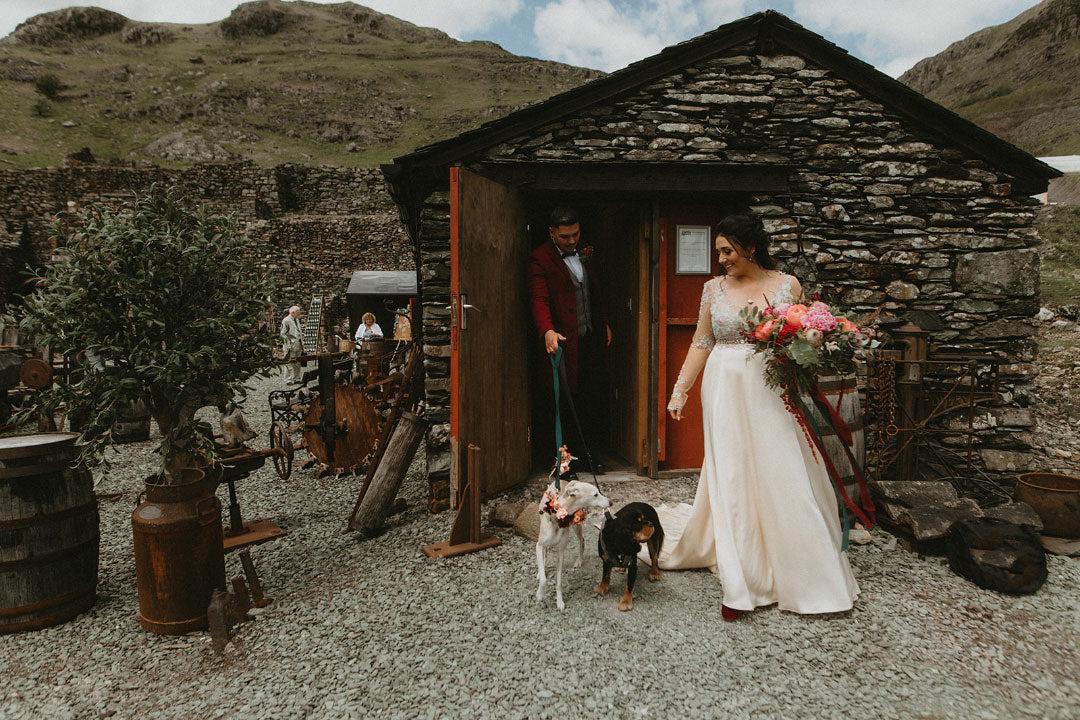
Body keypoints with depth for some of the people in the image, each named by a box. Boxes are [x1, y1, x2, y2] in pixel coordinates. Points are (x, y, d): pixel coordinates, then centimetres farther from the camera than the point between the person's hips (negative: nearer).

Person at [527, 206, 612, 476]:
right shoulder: (540, 259, -9)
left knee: (595, 399, 7)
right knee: (563, 402, 1)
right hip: (563, 342, -6)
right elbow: (539, 299, -20)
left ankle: (592, 453, 19)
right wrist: (547, 331, -36)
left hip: (590, 340, 6)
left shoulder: (584, 254, 14)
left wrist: (604, 324, 21)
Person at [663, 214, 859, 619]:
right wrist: (680, 388, 3)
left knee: (782, 475, 1)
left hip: (771, 392, -1)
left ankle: (803, 572, 22)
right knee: (731, 478, 1)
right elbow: (701, 343, 8)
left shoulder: (787, 285, 3)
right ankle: (740, 584, 10)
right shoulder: (714, 288, 6)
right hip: (726, 392, 1)